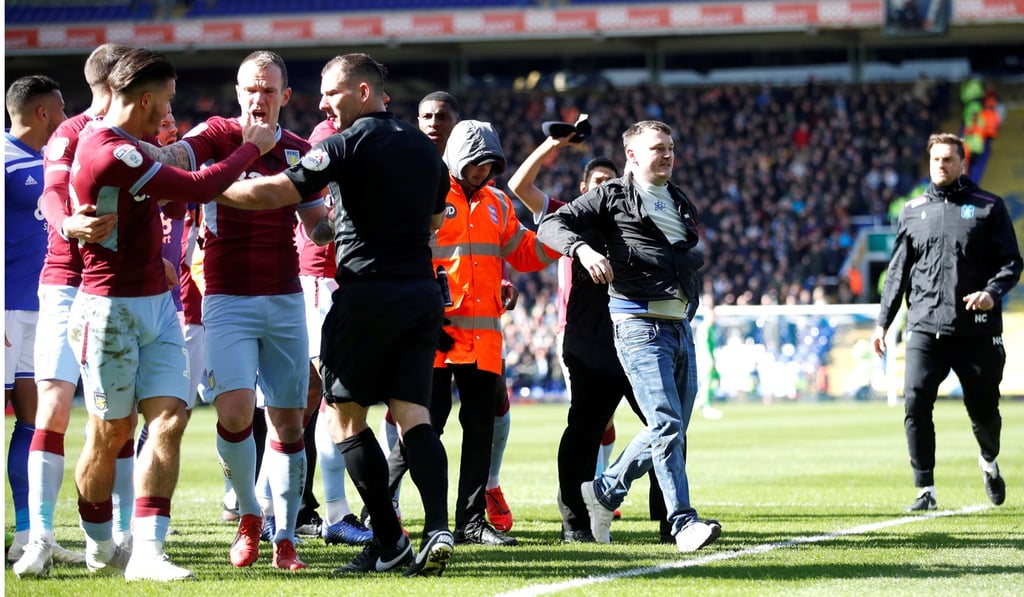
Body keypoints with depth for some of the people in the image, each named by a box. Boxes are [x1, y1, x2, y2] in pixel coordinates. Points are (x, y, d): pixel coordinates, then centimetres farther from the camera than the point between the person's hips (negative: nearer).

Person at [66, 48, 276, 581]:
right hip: (112, 308, -9)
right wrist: (252, 148, -8)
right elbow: (199, 188, -21)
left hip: (155, 305, 9)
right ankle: (100, 549, 21)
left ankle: (146, 553, -8)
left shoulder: (119, 146, 12)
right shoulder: (110, 153, -21)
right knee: (111, 433, 3)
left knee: (169, 418, -5)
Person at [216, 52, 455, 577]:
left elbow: (276, 193, -15)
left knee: (344, 414, 3)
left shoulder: (350, 144, -9)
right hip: (422, 290, 6)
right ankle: (437, 530, -16)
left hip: (368, 292, -6)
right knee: (412, 413, 2)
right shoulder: (424, 147, 14)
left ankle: (389, 542, -1)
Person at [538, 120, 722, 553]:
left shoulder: (681, 204, 22)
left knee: (672, 430, 9)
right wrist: (583, 248, -23)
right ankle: (684, 523, -18)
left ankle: (604, 493, 26)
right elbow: (551, 225, -5)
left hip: (680, 326, 7)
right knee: (666, 423, -17)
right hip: (640, 325, -7)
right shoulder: (613, 196, 2)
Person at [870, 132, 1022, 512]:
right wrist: (883, 322, 10)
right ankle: (925, 490, -7)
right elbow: (898, 271, 15)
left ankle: (989, 461, 41)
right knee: (916, 404, -14)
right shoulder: (912, 212, 12)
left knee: (983, 409, 8)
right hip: (925, 329, 1)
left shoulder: (988, 207, 4)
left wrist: (993, 292, -17)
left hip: (976, 330, -1)